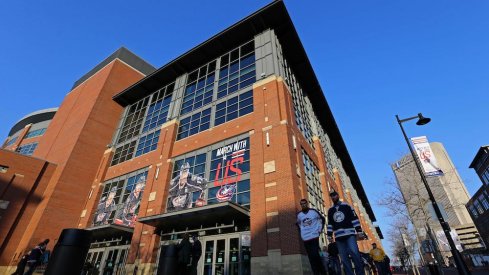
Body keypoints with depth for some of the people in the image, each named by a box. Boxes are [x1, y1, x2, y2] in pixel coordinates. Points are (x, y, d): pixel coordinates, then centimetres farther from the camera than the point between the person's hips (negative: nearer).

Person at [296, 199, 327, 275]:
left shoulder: (313, 211, -3)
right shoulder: (299, 214, 3)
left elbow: (322, 219, 9)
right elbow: (298, 223, 22)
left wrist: (320, 229, 3)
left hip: (314, 236, -3)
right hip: (305, 238, 3)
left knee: (315, 255, -13)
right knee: (311, 257, 6)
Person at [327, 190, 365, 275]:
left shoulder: (346, 206, 7)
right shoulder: (330, 210, 16)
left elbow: (355, 219, 2)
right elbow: (329, 224, 16)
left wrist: (359, 231, -6)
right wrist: (329, 235, 8)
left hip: (349, 234, -3)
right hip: (339, 236, 3)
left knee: (354, 253, -15)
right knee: (344, 258, 0)